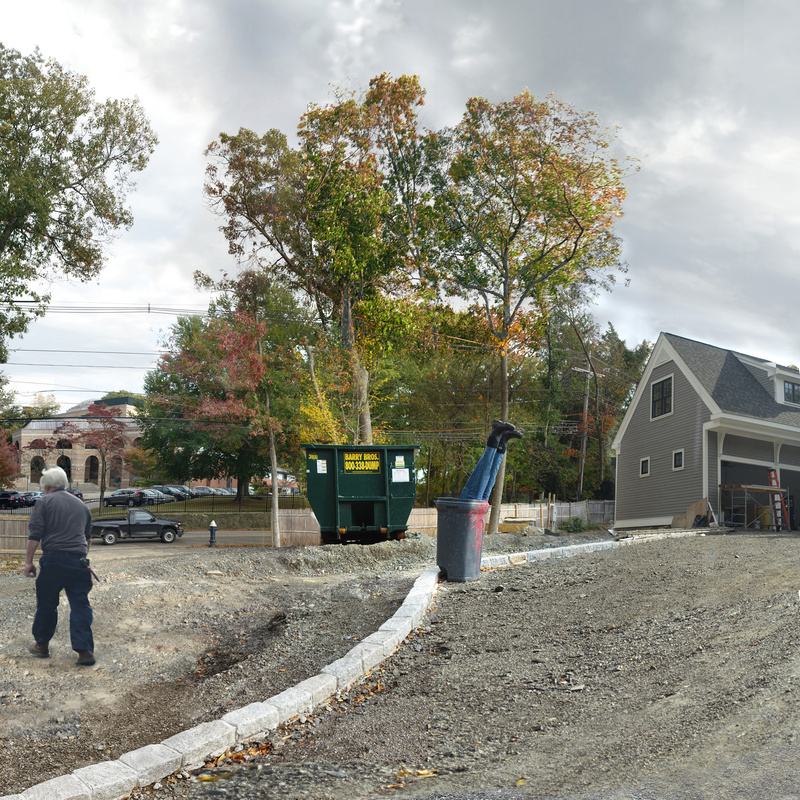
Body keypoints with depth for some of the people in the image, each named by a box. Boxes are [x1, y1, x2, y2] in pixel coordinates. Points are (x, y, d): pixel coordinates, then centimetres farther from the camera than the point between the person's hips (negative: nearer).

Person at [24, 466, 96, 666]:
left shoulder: (44, 502, 1)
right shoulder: (81, 505, 18)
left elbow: (35, 534, -7)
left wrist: (29, 561, -2)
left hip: (53, 560, -4)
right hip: (79, 562, 4)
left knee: (46, 604, 11)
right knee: (80, 605, 4)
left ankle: (42, 645, 24)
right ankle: (84, 650, -3)